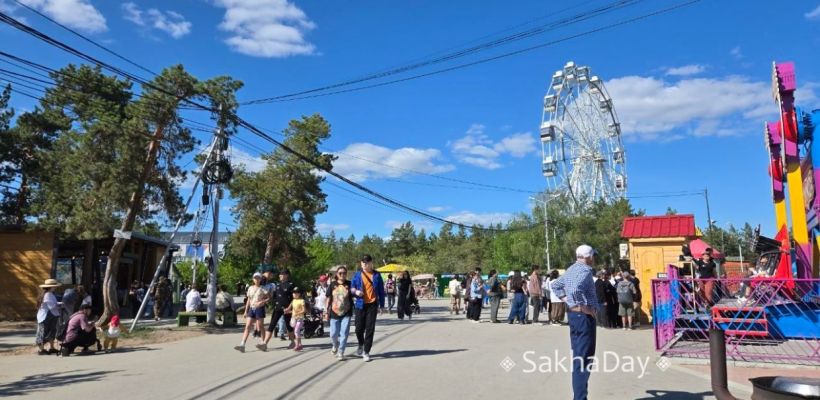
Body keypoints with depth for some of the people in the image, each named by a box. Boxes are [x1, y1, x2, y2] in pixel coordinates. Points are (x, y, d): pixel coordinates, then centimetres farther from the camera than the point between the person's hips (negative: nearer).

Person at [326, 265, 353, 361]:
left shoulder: (349, 284, -1)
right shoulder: (332, 285, 1)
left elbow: (354, 295, 5)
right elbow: (329, 299, 5)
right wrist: (326, 312, 4)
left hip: (346, 313, -1)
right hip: (334, 313, 1)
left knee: (344, 333, -3)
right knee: (333, 334, 8)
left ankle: (340, 352, 9)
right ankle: (335, 345, 39)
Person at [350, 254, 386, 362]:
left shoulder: (376, 275, 4)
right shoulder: (357, 275, 6)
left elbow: (381, 291, 7)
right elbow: (351, 288, 12)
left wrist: (382, 305, 5)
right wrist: (355, 291, -12)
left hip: (372, 305, -1)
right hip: (360, 305, 1)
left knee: (370, 329, -2)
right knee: (359, 328, 3)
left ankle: (366, 352, 9)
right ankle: (361, 345, 33)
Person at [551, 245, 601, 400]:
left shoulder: (571, 270, 12)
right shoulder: (585, 271, -16)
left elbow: (555, 285, 23)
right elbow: (575, 290, -34)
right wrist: (584, 307, -22)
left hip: (574, 315, 9)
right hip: (584, 317, -9)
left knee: (577, 357, 15)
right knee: (584, 359, -5)